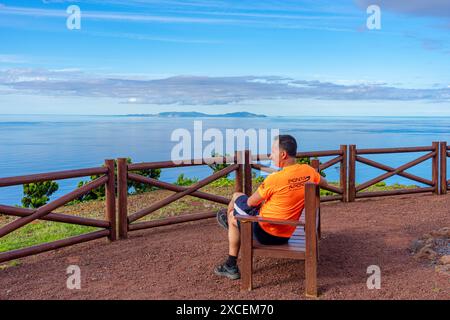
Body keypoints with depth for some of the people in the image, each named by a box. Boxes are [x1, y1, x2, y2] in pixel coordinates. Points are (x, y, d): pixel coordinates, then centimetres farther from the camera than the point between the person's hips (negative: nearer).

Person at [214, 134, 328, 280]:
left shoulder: (274, 179, -26)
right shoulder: (308, 171, -7)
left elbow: (251, 203, -12)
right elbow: (324, 183, 17)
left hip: (264, 232, -7)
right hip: (286, 235, 7)